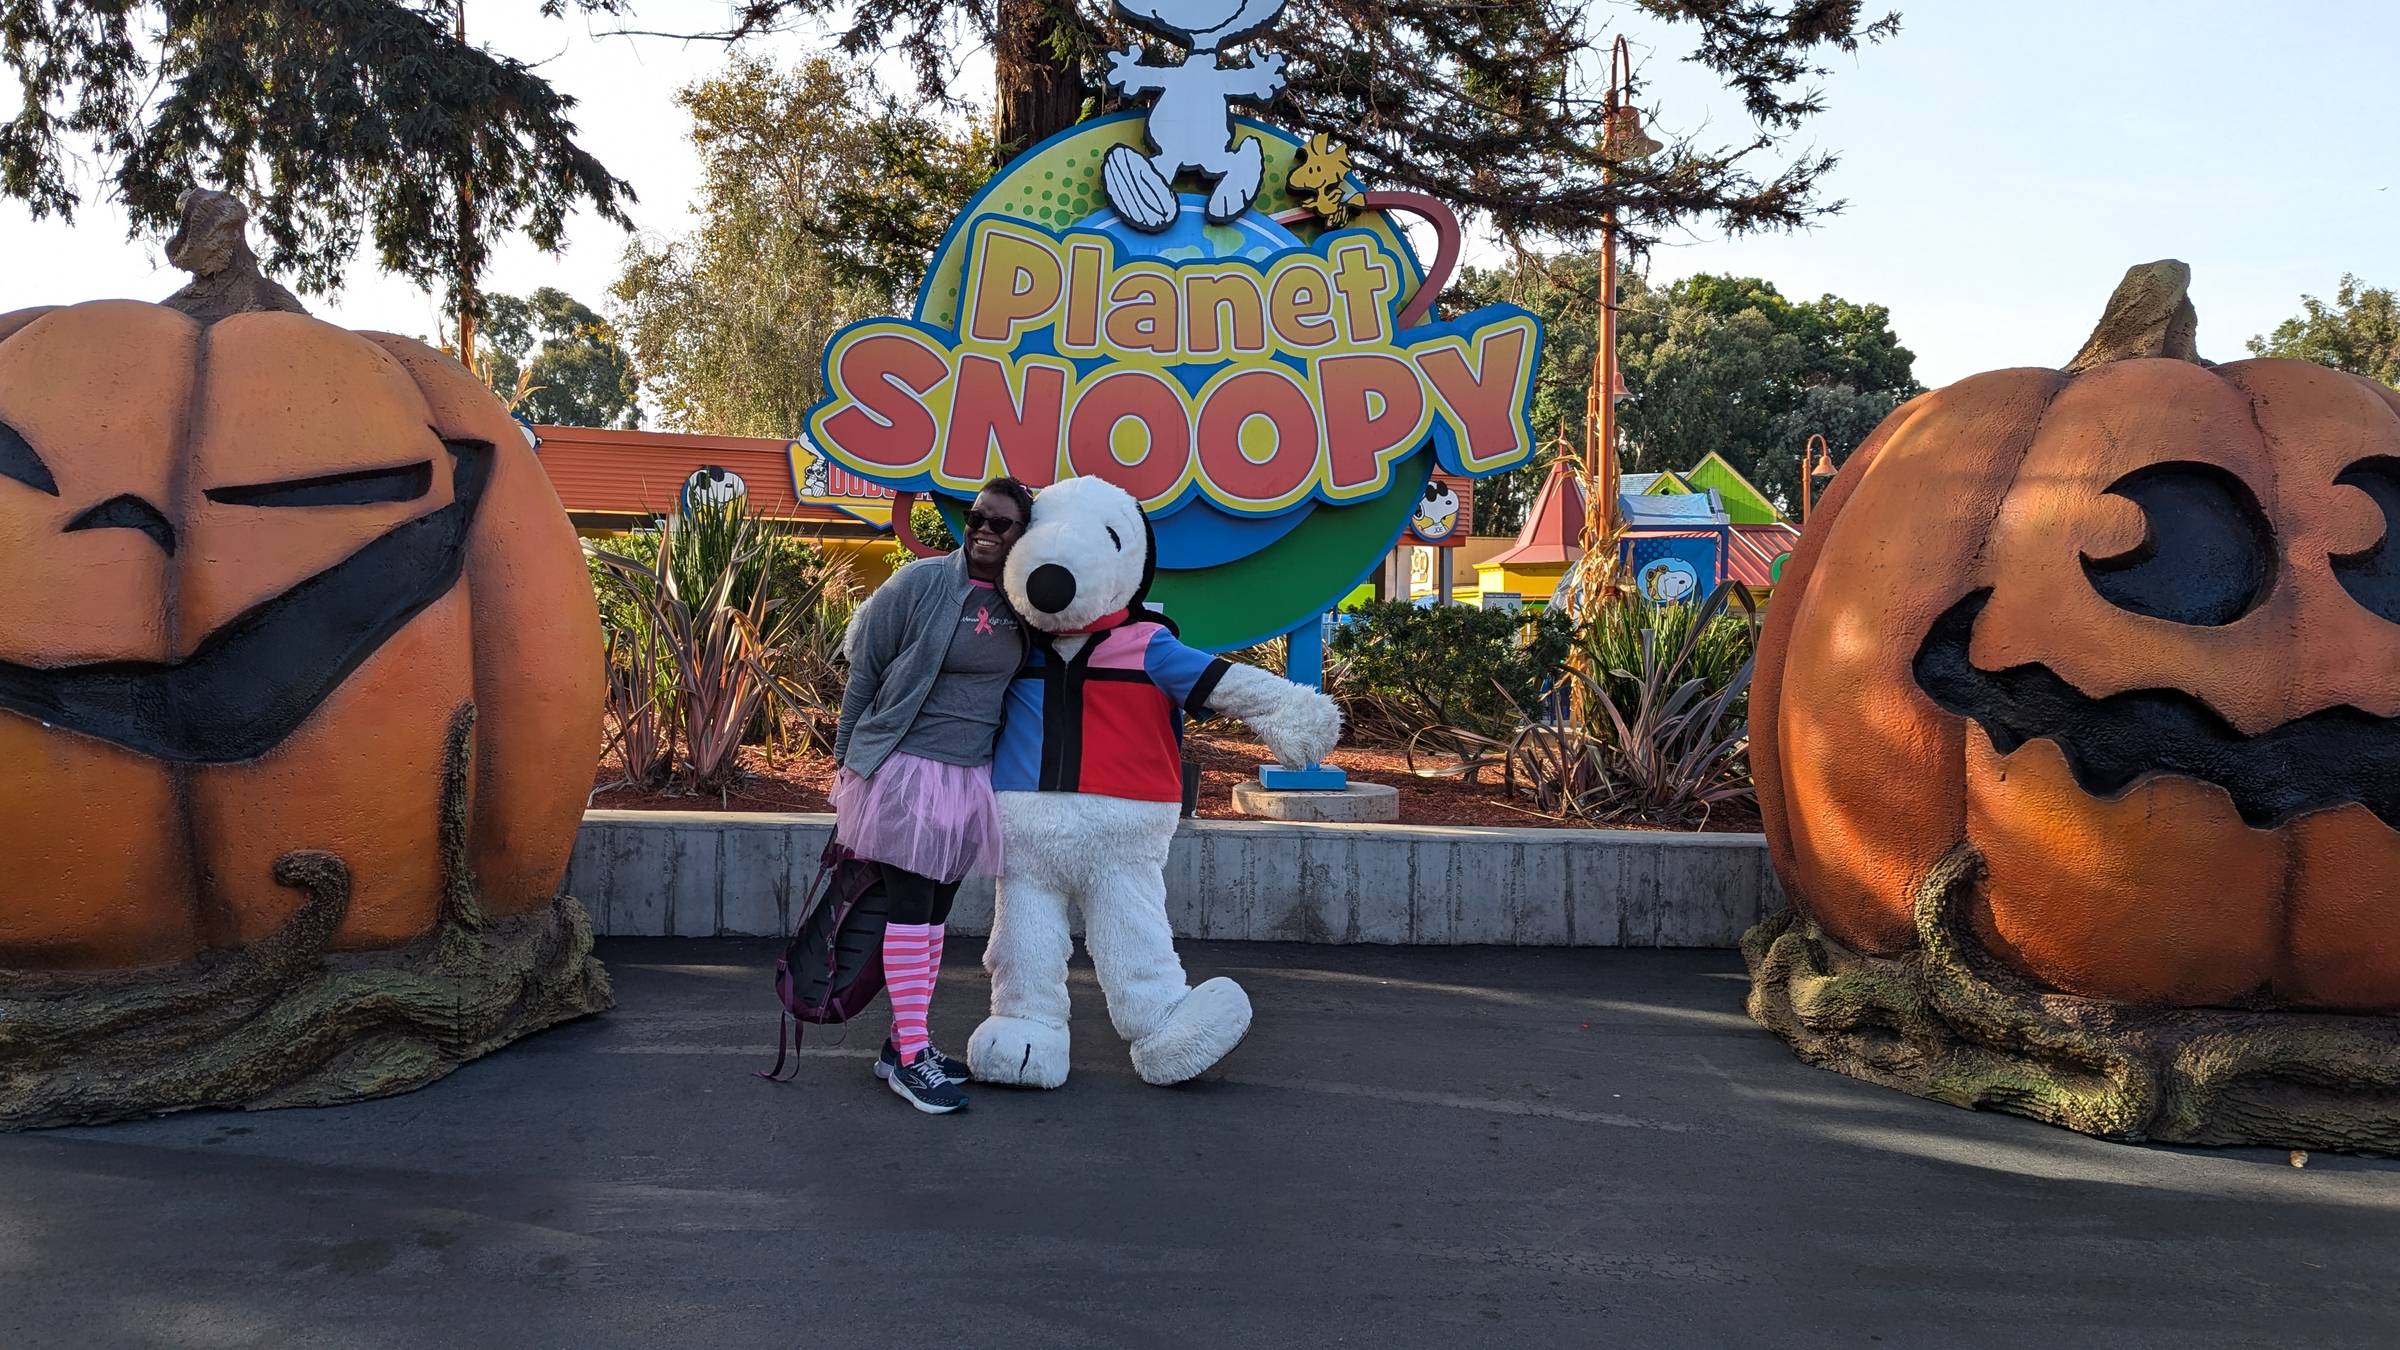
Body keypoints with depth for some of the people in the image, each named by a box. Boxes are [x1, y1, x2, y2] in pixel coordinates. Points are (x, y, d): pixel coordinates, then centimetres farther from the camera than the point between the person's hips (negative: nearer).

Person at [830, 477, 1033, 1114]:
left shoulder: (1019, 605, 6)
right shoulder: (923, 582, -9)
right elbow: (864, 668, -3)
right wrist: (847, 758, -1)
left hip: (970, 775, 6)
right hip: (907, 769, -6)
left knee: (935, 910, 11)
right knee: (908, 907, -4)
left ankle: (904, 1041, 21)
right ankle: (910, 1057, -1)